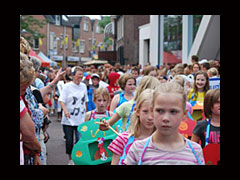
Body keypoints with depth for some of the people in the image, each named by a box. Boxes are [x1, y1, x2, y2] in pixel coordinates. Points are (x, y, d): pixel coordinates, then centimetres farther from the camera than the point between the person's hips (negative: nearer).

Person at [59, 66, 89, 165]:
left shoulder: (83, 86, 9)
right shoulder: (67, 86, -4)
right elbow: (62, 100, -10)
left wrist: (85, 112, 17)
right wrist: (65, 110, -26)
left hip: (81, 119, 2)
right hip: (68, 119, -2)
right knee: (69, 141, 6)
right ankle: (70, 159, 24)